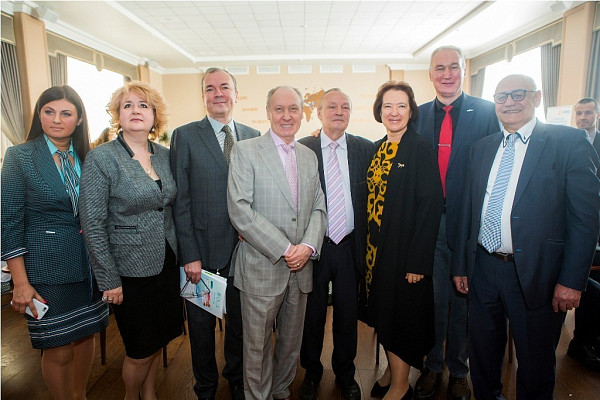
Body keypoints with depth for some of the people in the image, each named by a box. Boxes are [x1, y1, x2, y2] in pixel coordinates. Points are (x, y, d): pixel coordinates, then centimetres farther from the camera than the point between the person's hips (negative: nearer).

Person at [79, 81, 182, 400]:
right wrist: (109, 281, -13)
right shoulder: (101, 158, -13)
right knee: (140, 350, 11)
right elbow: (93, 225, -14)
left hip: (167, 264, 5)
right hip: (130, 271, -5)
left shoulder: (165, 155, 3)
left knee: (159, 341, 20)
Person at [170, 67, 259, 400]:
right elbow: (180, 201, -7)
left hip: (244, 251, 3)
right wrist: (189, 255, -11)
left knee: (240, 323, 19)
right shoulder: (185, 136, -4)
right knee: (202, 328, 16)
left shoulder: (253, 137, 5)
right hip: (203, 252, -2)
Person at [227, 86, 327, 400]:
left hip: (301, 267, 5)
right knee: (258, 345, 10)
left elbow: (318, 208, 10)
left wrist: (308, 246, -9)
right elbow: (239, 210, -15)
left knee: (292, 342, 20)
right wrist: (283, 249, -17)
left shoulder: (309, 156, 11)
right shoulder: (245, 151, -6)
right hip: (262, 266, -5)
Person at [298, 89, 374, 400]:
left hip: (349, 246, 2)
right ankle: (311, 372, 38)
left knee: (347, 315, 16)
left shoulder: (365, 149, 2)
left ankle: (345, 374, 39)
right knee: (312, 313, 14)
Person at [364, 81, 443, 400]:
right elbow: (371, 199, 10)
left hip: (405, 250, -6)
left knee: (403, 313, 7)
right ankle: (393, 373, 38)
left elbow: (430, 206, -16)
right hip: (376, 248, 7)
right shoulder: (376, 149, 8)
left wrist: (417, 261, -19)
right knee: (384, 314, 17)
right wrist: (367, 246, 6)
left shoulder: (421, 150, -12)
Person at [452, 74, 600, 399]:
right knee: (482, 350, 19)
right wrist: (461, 265, 9)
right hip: (483, 268, 4)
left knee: (536, 361, 14)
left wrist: (572, 280, -13)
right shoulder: (481, 148, 9)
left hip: (536, 273, -4)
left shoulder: (569, 142, -5)